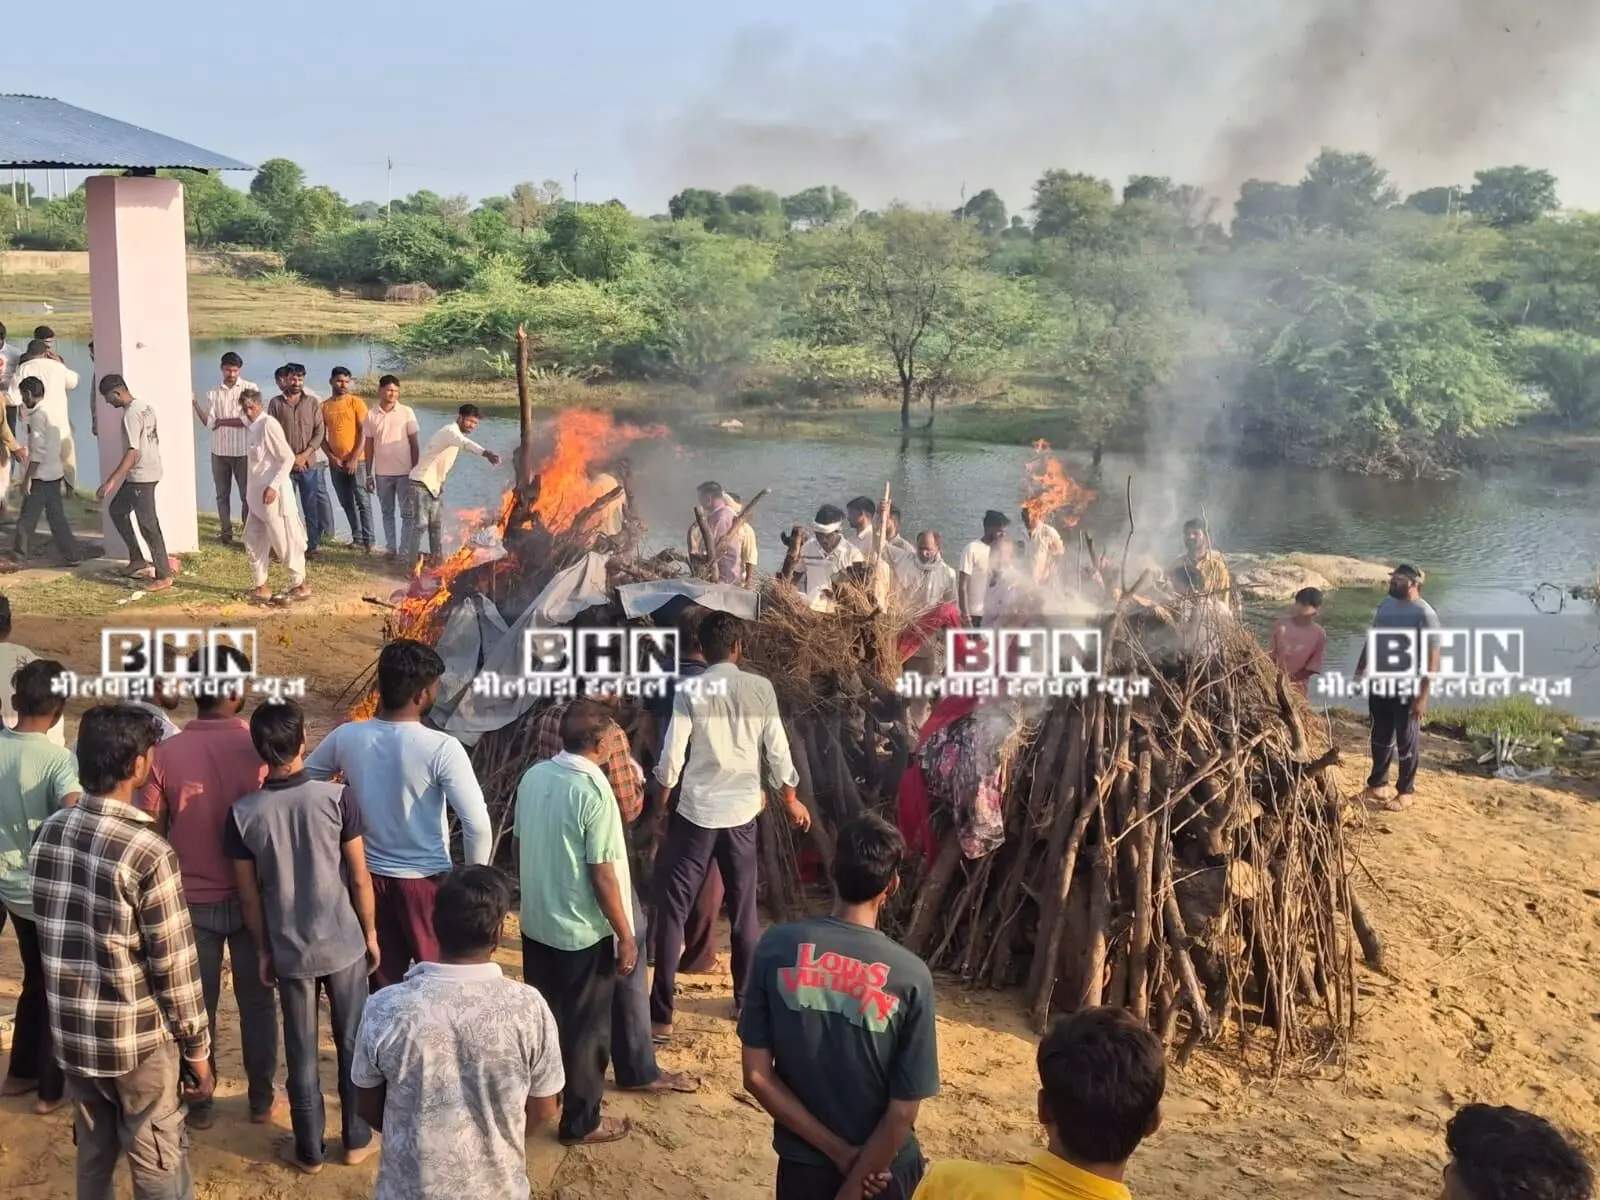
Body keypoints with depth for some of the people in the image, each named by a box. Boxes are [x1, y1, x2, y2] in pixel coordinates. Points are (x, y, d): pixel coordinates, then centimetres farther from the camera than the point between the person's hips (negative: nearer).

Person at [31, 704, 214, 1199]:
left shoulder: (50, 832, -2)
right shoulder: (148, 852, -22)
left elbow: (50, 931, 9)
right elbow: (175, 966, -16)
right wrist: (198, 1049, -6)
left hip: (69, 1031, 6)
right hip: (137, 1038, -6)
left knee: (93, 1154, 22)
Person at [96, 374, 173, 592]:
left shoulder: (131, 414, -20)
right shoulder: (144, 407, 8)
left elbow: (132, 453, -26)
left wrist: (111, 481, -27)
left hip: (141, 476, -10)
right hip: (149, 471, 10)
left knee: (148, 526, -5)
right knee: (118, 510, 22)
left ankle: (164, 576, 0)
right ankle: (137, 560, 24)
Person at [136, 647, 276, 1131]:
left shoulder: (166, 753, -12)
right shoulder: (260, 750, -16)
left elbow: (150, 832, -6)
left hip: (191, 899, 1)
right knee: (257, 1000, 15)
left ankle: (198, 1102, 26)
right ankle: (261, 1099, 26)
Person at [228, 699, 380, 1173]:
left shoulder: (242, 813, -12)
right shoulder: (336, 797, -16)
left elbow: (249, 895, -3)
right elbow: (360, 877, -9)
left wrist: (263, 950, 10)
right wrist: (370, 933, 5)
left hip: (289, 951, 1)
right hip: (344, 943, -1)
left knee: (301, 1051, 15)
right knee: (353, 1042, 16)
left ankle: (309, 1149, 27)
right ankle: (356, 1138, 29)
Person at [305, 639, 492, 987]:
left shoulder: (347, 737, -9)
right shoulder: (441, 748, -23)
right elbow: (477, 825, -25)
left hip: (371, 877, 4)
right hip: (426, 880, -4)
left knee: (382, 984, 18)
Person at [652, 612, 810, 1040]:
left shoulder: (689, 691, -9)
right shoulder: (761, 689, -3)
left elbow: (672, 757, -9)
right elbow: (778, 752, 1)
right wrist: (792, 800, 16)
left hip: (696, 812, -2)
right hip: (742, 812, 3)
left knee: (672, 910, 3)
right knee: (744, 909, 17)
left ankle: (661, 1014, 2)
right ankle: (746, 999, 29)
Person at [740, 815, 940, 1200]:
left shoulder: (777, 946, -14)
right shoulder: (910, 976, -19)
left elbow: (757, 1076, -11)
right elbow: (903, 1113, -17)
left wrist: (839, 1152, -8)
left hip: (802, 1163, 2)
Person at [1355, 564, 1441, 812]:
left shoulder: (1424, 614, -18)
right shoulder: (1386, 604, 5)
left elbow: (1432, 656, -18)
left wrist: (1423, 696, -20)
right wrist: (1359, 671, 15)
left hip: (1406, 690, -7)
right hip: (1380, 683, 7)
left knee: (1407, 742, 7)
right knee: (1380, 738, 17)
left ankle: (1405, 792, 19)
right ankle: (1377, 785, 31)